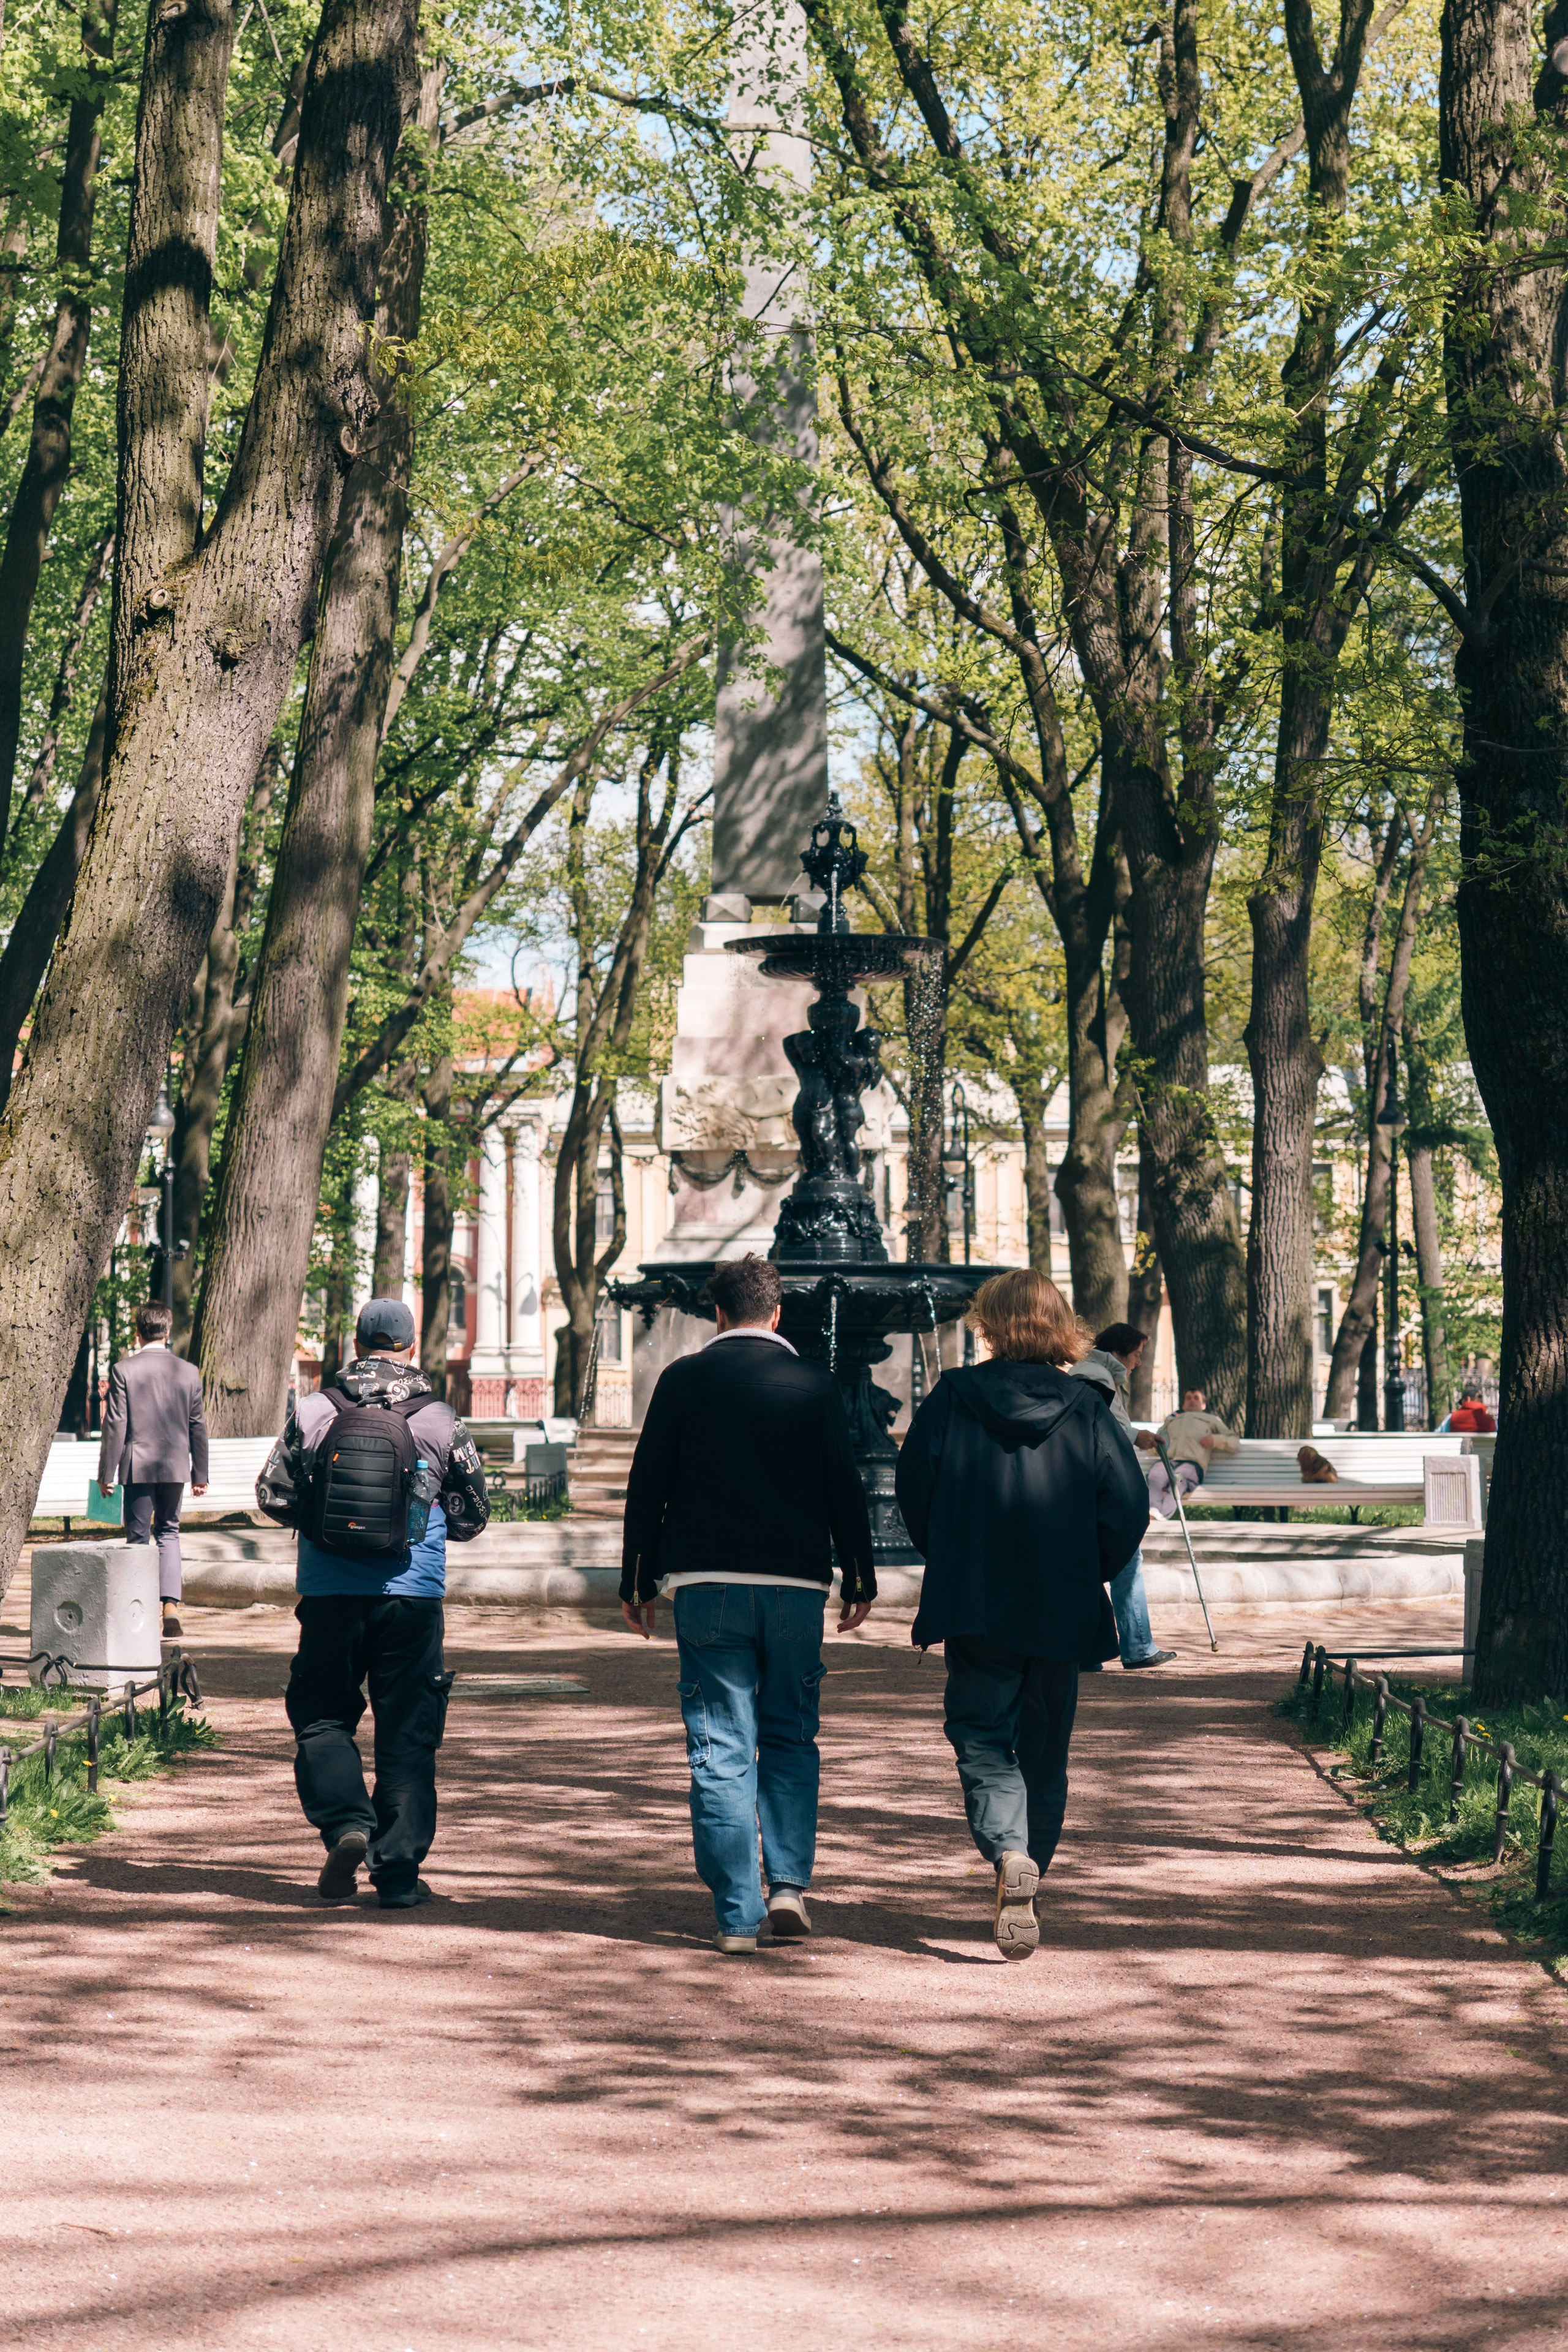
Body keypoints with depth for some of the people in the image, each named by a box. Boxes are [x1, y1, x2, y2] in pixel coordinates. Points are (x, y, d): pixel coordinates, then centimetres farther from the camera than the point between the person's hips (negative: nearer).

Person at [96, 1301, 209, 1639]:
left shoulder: (123, 1370, -7)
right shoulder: (188, 1371, 1)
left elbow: (115, 1424, -7)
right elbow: (198, 1427, 6)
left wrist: (106, 1473, -1)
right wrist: (200, 1474, 14)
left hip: (137, 1466, -2)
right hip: (175, 1465, 2)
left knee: (138, 1538, 6)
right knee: (168, 1532, 15)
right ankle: (171, 1604, -1)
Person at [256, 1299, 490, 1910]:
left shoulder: (313, 1413, -1)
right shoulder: (440, 1422, -1)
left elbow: (273, 1496, 2)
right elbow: (472, 1517, 6)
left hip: (330, 1592, 0)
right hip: (413, 1596, 0)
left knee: (323, 1715, 15)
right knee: (406, 1733, 6)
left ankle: (345, 1822, -8)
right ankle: (399, 1872, 6)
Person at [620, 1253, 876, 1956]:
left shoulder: (683, 1379, 2)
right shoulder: (816, 1384, 2)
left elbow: (647, 1487, 3)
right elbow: (845, 1488, 3)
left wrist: (637, 1583, 10)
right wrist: (859, 1580, 12)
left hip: (706, 1583, -1)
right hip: (796, 1583, 1)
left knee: (720, 1749, 1)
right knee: (791, 1738, 14)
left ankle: (737, 1913, -1)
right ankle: (789, 1884, 0)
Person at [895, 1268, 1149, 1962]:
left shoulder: (951, 1398, -4)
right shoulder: (1085, 1409, -2)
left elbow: (913, 1487, 0)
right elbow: (1129, 1504, -6)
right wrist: (1090, 1575, 9)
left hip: (972, 1607, -1)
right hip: (1062, 1611, 1)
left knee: (981, 1737, 5)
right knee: (1044, 1749, 15)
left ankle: (1010, 1855, -21)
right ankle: (1024, 1885, 21)